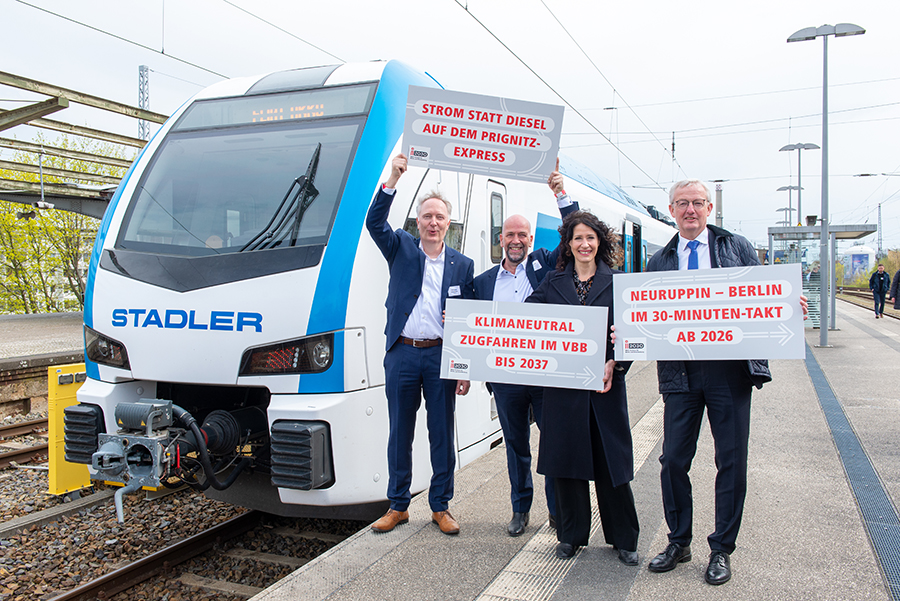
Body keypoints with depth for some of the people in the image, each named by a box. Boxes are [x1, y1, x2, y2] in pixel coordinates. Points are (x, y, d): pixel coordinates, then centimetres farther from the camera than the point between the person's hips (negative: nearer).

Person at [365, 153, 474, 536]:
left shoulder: (462, 265, 7)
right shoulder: (401, 250, 7)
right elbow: (374, 223, -11)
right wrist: (392, 181, -22)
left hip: (441, 355, 0)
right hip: (402, 354, 0)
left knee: (442, 433, 6)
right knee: (400, 432, 8)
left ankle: (440, 507, 21)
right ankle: (398, 506, 22)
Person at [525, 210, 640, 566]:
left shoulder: (616, 283, 3)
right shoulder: (553, 283, 8)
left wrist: (613, 364, -15)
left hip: (604, 382, -1)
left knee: (611, 460, 5)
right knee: (566, 457, 8)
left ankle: (623, 539, 22)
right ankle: (571, 535, 25)